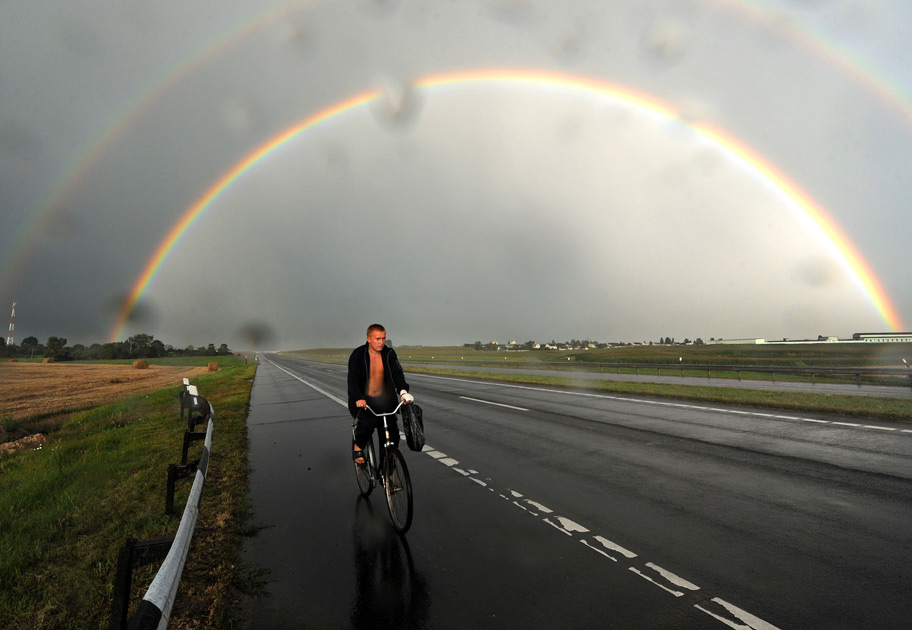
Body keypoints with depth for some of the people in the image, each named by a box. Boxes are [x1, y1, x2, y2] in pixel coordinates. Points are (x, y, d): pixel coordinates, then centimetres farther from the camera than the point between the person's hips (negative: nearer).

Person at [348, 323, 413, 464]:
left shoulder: (389, 353, -1)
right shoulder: (358, 354, -8)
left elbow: (397, 373, -12)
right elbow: (353, 379, -17)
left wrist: (403, 391, -31)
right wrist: (359, 398, -34)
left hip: (384, 400, 3)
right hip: (362, 401, -3)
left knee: (393, 432, -10)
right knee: (368, 422, -30)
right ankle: (358, 448, -1)